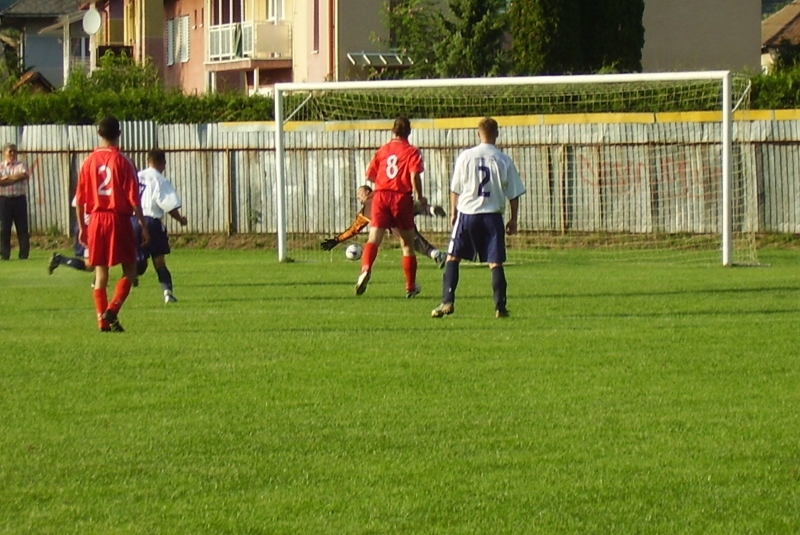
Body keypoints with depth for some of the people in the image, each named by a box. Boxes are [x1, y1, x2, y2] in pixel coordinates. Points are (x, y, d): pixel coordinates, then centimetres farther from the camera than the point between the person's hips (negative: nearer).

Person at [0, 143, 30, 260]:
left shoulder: (20, 166, 8)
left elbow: (24, 175, -13)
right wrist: (16, 177, -11)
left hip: (19, 199, 0)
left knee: (22, 227, -1)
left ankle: (24, 254, 1)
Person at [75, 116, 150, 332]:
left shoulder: (89, 162, 3)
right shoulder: (123, 162, -8)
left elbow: (79, 200, 4)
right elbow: (134, 199, -9)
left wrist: (82, 227, 13)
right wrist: (144, 226, -3)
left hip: (96, 219, 4)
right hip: (119, 219, -4)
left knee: (100, 272, 10)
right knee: (129, 269, 6)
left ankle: (103, 320, 9)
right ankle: (112, 309, -12)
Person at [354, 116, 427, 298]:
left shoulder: (383, 150, 12)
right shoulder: (412, 151, 1)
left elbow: (369, 175, 13)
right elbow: (414, 176, -13)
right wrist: (420, 198, -2)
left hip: (381, 195, 2)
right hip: (402, 197, -2)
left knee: (374, 238, -8)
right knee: (407, 244, 10)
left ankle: (366, 269, -37)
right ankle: (410, 287, 17)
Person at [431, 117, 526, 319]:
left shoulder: (465, 157, -2)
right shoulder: (504, 160, -2)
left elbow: (455, 189, 4)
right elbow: (514, 194, 2)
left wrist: (453, 212, 17)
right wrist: (513, 219, 12)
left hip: (467, 213, 0)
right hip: (492, 215, 0)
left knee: (452, 258, 11)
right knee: (495, 263, 3)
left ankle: (447, 302, 5)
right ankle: (500, 307, -1)